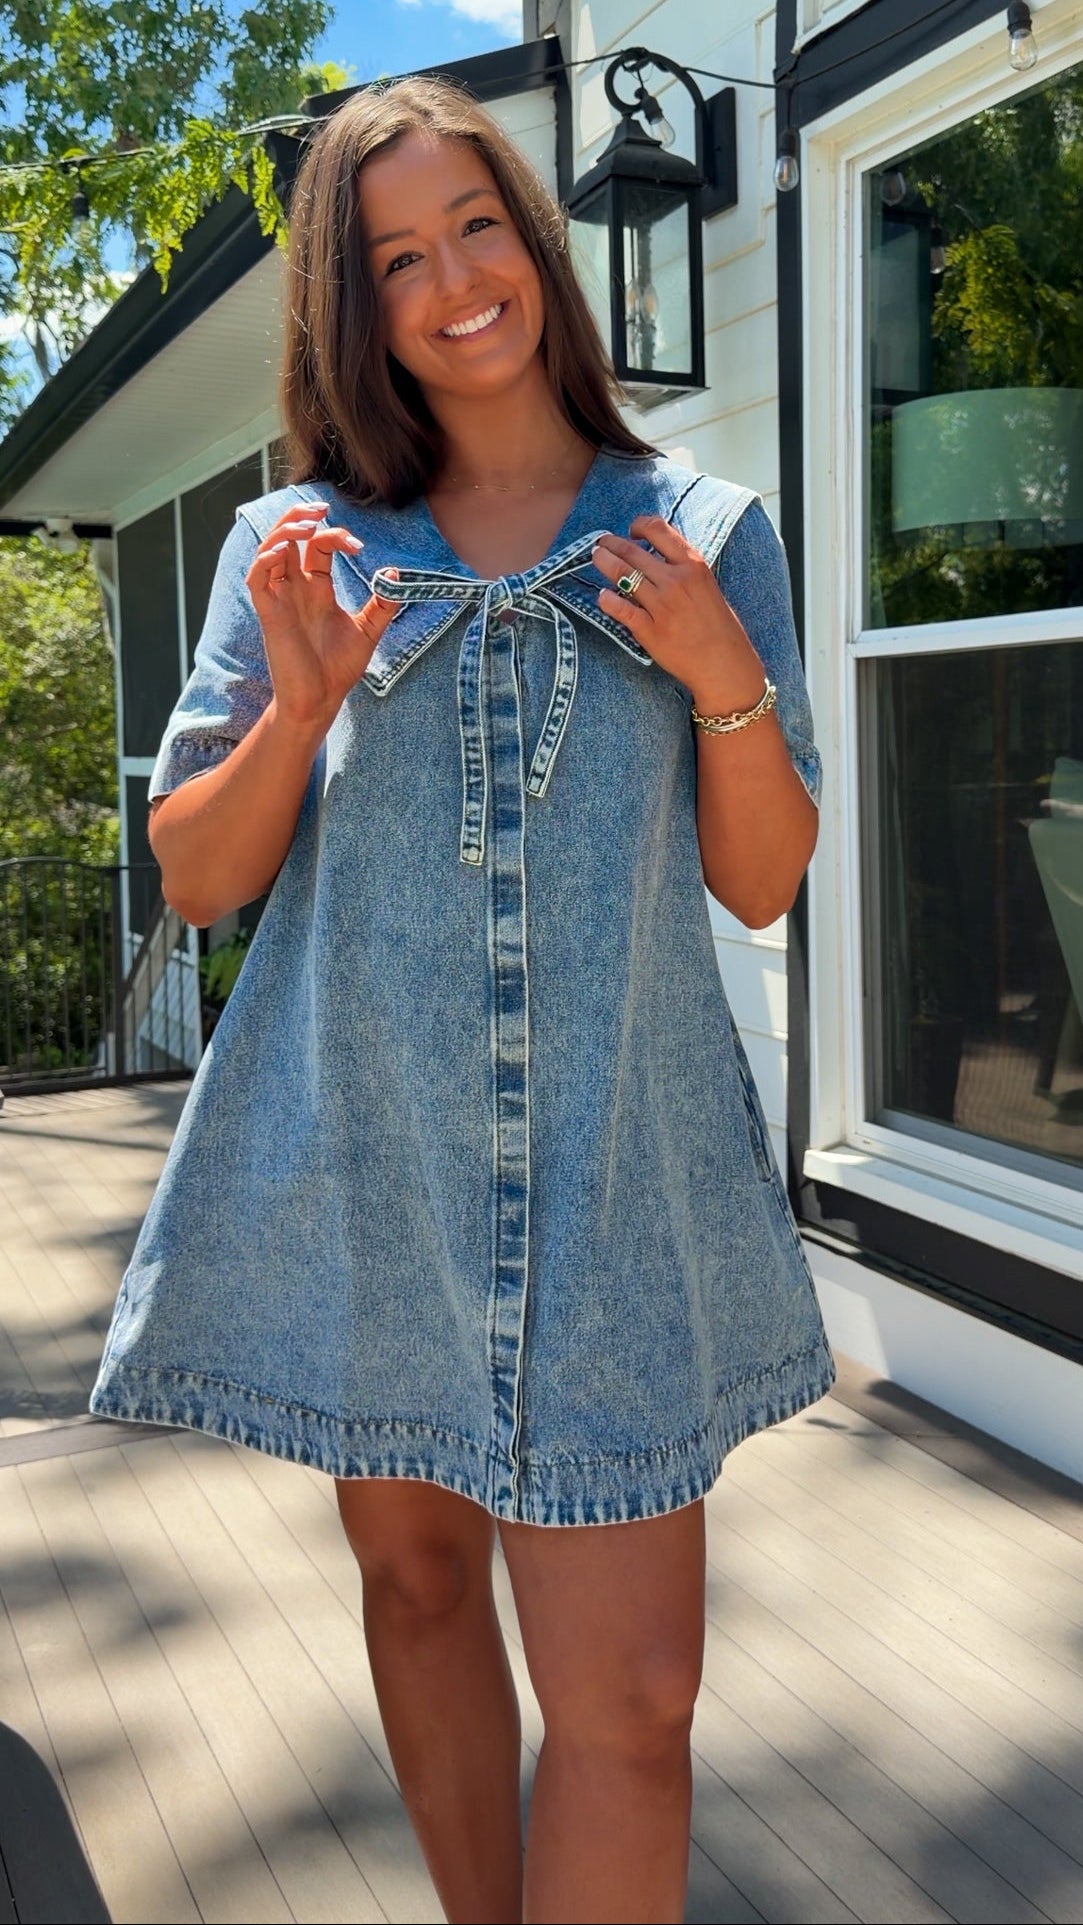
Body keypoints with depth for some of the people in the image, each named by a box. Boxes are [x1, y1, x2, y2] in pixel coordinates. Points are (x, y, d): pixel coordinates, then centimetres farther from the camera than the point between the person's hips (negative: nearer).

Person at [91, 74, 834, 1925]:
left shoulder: (705, 533, 5)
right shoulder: (300, 542, 5)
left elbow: (763, 885, 6)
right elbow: (196, 877, 5)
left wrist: (728, 683, -11)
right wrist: (300, 702, -12)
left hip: (614, 1168, -1)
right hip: (359, 1162, 2)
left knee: (630, 1691, -5)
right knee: (417, 1578, 16)